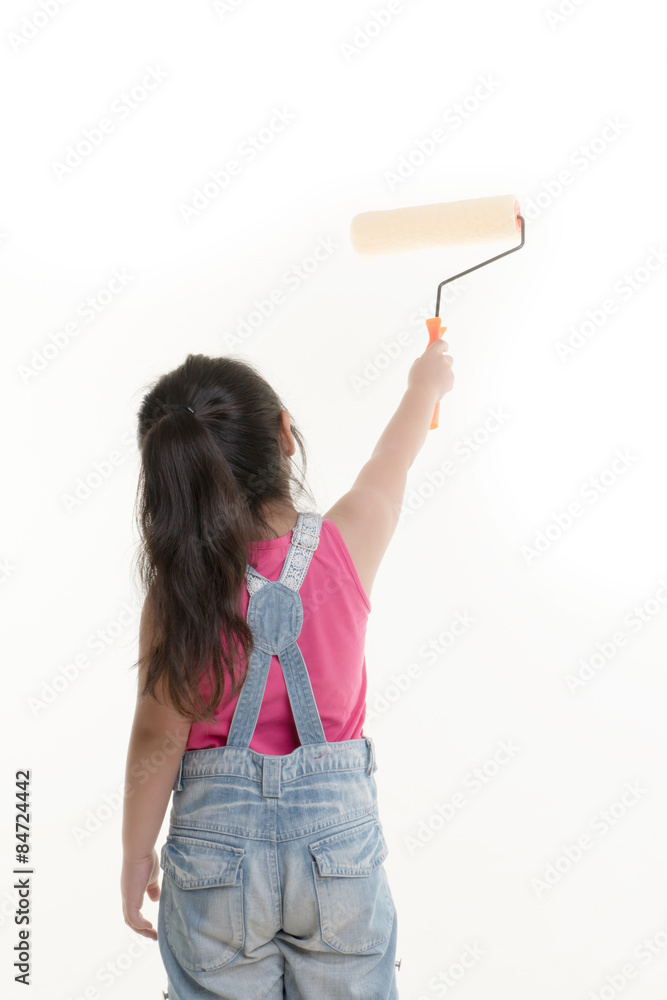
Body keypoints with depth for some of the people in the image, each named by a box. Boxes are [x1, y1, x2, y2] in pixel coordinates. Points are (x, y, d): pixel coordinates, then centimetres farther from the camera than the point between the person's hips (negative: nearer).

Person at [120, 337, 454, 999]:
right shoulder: (348, 544, -12)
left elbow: (159, 740, -9)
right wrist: (426, 384, 28)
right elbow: (390, 465, 8)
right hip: (339, 831, 1)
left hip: (215, 841, -1)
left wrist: (136, 854, 7)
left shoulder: (178, 588, -16)